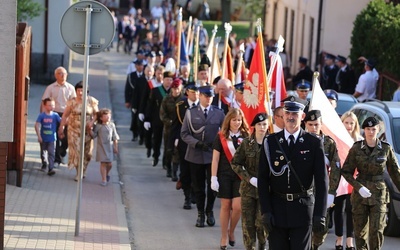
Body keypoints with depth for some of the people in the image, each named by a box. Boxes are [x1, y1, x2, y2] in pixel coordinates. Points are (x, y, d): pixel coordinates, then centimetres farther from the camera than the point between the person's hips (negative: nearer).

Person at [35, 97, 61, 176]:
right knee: (43, 153, 18)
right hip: (43, 138, 1)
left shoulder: (55, 115, -4)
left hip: (52, 138, -1)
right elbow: (37, 125, -9)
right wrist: (39, 136, -13)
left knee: (51, 153, -10)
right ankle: (44, 164, 40)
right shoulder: (41, 115, -7)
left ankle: (51, 169, -14)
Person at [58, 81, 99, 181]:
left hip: (87, 130, 1)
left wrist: (92, 122, -15)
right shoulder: (72, 102, -4)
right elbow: (65, 115, 1)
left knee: (87, 151, 6)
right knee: (76, 150, -6)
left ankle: (83, 170, 28)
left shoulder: (91, 101, -3)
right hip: (74, 130, -1)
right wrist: (61, 127, -2)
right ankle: (79, 173, 1)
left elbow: (96, 113, 4)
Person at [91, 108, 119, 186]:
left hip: (110, 147, 2)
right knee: (103, 163, -2)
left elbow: (115, 137, 5)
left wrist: (115, 147, 5)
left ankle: (107, 173, 37)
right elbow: (94, 135, -4)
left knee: (109, 164, 5)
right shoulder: (98, 126, -5)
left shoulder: (112, 125, 0)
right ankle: (104, 179, 5)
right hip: (101, 147, -2)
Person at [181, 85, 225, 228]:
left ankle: (209, 212, 24)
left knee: (212, 184, 4)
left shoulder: (219, 113, 3)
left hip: (213, 155, 0)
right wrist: (198, 143, -14)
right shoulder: (191, 113, 3)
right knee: (198, 186, 7)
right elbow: (184, 133, 0)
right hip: (196, 155, 0)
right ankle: (200, 213, 21)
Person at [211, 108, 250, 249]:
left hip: (240, 176, 1)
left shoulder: (246, 137, 2)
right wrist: (213, 178, -5)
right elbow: (215, 159, 0)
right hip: (225, 175, -1)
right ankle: (224, 238, 16)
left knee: (237, 206, -8)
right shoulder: (221, 137, -1)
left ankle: (231, 231, 19)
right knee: (225, 206, 4)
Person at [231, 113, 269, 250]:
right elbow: (235, 163, 3)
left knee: (262, 222, -5)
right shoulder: (246, 143, 0)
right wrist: (249, 178, -8)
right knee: (248, 223, 3)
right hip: (248, 189, 2)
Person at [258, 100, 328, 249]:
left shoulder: (313, 143, -1)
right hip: (277, 208, 1)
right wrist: (265, 211, -6)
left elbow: (321, 180, -3)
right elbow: (263, 178, 2)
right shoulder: (270, 142, 3)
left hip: (302, 208, -1)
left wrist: (319, 214, -10)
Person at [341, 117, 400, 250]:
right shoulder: (356, 148, -1)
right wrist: (359, 187, -12)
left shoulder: (386, 149, 0)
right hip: (360, 194, 1)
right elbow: (346, 171, 0)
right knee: (360, 231, 4)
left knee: (377, 230, -9)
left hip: (379, 194, -1)